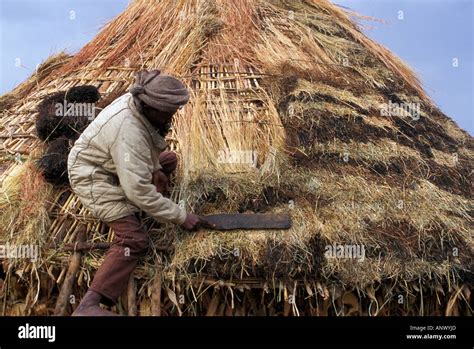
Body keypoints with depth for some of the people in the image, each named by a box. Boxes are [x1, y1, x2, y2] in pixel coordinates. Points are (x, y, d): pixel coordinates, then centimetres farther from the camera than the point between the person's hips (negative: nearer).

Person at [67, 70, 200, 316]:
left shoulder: (140, 101, -10)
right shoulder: (128, 131, -35)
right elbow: (138, 190, -36)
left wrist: (155, 168, 0)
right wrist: (181, 217, -28)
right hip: (95, 176, -9)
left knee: (169, 159, 18)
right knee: (134, 240, -22)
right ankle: (88, 306, -25)